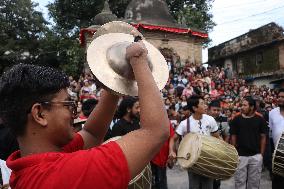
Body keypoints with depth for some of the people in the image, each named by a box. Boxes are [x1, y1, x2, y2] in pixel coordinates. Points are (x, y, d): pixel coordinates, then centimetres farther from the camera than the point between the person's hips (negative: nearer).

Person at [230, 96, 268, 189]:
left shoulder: (260, 119, -2)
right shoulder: (236, 119, -3)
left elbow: (263, 137, 3)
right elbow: (233, 137, 2)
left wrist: (261, 154, 0)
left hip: (256, 156, 1)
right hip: (240, 156, 0)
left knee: (254, 182, 14)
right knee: (240, 181, 8)